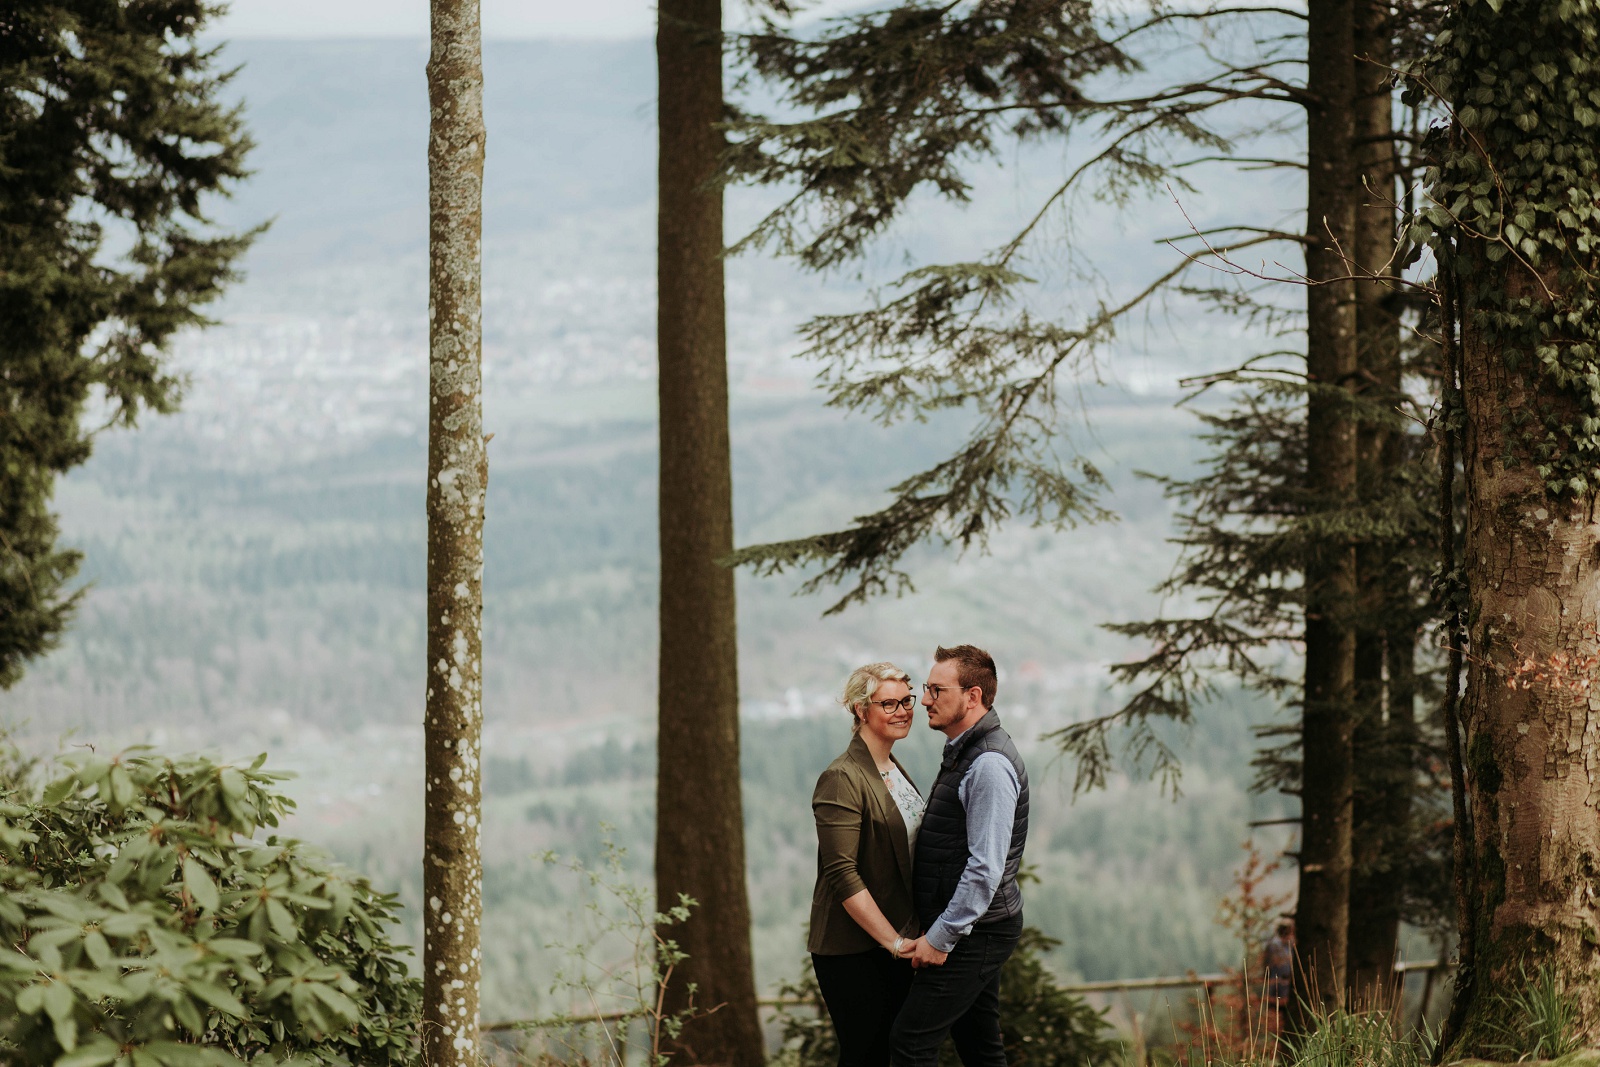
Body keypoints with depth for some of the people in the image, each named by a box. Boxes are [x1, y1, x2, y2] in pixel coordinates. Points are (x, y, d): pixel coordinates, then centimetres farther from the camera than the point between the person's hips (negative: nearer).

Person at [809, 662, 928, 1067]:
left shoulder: (895, 772, 13)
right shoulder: (842, 779, -16)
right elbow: (843, 876, -21)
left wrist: (910, 935, 13)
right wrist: (894, 941, -21)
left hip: (894, 943, 8)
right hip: (852, 952, -8)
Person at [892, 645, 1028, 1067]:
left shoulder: (990, 765, -19)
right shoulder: (963, 753, 14)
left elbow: (986, 868, -24)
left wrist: (940, 937, -21)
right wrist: (938, 930, 17)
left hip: (974, 934, -10)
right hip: (973, 931, 10)